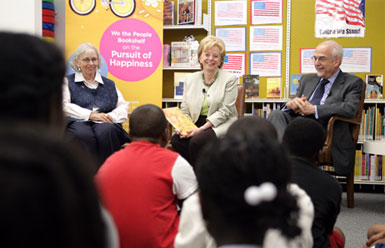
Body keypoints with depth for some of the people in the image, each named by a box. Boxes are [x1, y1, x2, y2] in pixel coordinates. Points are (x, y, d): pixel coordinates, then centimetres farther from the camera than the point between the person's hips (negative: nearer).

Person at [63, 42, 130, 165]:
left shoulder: (109, 84, 29)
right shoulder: (68, 82, 20)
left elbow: (123, 107, 19)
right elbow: (65, 106, 3)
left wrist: (111, 116, -5)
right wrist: (90, 115, -10)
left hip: (106, 124, 2)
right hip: (78, 123, -2)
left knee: (106, 131, -36)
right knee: (84, 135, -39)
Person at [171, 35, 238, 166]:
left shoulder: (229, 79, 0)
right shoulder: (190, 79, 14)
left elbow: (225, 110, -9)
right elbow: (185, 109, 13)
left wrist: (202, 128, -19)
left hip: (220, 125, -4)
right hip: (195, 125, 4)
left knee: (197, 141, -32)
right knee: (176, 140, -26)